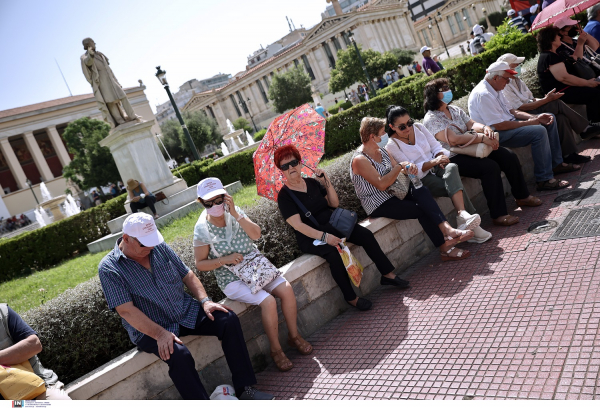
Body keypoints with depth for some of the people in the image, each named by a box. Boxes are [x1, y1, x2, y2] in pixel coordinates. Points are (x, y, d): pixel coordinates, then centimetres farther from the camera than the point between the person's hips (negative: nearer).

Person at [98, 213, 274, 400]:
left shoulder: (160, 247, 3)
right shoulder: (109, 268, -12)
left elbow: (187, 274, 8)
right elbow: (126, 310, -19)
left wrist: (204, 300, -8)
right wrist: (160, 334, -27)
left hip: (186, 311, 5)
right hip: (149, 329, -5)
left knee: (229, 319, -14)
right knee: (179, 354, -34)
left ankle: (245, 388, -8)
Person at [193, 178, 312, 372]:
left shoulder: (234, 211, 0)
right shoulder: (202, 228, -10)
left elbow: (256, 234, -11)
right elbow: (200, 264, -6)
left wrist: (235, 214, -21)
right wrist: (225, 260, -19)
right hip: (232, 279, -4)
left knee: (286, 289, -18)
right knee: (268, 301, -25)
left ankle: (294, 335, 5)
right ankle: (275, 349, -4)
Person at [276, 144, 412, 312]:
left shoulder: (312, 182, 8)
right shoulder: (284, 196, -9)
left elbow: (334, 203, 9)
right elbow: (297, 225, -19)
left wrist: (326, 181, -4)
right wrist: (324, 236, -29)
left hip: (332, 225, 6)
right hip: (310, 237, -6)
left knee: (366, 235, -12)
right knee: (334, 253, -34)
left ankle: (388, 274, 2)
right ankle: (351, 298, -18)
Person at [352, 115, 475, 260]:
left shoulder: (381, 150, 12)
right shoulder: (359, 160, -16)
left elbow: (396, 173, 13)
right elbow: (381, 184, -25)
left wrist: (407, 168, -11)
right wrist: (400, 166, -17)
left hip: (393, 193, 8)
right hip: (379, 205, -8)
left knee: (420, 190, -22)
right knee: (422, 210, -21)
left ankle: (446, 229, -35)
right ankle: (445, 248, -13)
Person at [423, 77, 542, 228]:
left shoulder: (454, 109, 14)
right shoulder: (431, 119, -15)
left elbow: (471, 124, 14)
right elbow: (453, 139, -25)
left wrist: (485, 128, -10)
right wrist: (482, 138, -23)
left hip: (470, 149, 9)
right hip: (454, 158, -9)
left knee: (509, 156, -1)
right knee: (490, 167, -29)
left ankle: (522, 196, 18)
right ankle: (499, 214, -22)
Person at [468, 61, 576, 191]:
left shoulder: (495, 89, 10)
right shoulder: (482, 94, -23)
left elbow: (511, 111, 16)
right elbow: (499, 126, -27)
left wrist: (536, 117, 2)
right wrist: (528, 122, -16)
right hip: (495, 135, -11)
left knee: (549, 120, 13)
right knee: (539, 131, -27)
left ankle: (556, 164, 18)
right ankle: (544, 180, -20)